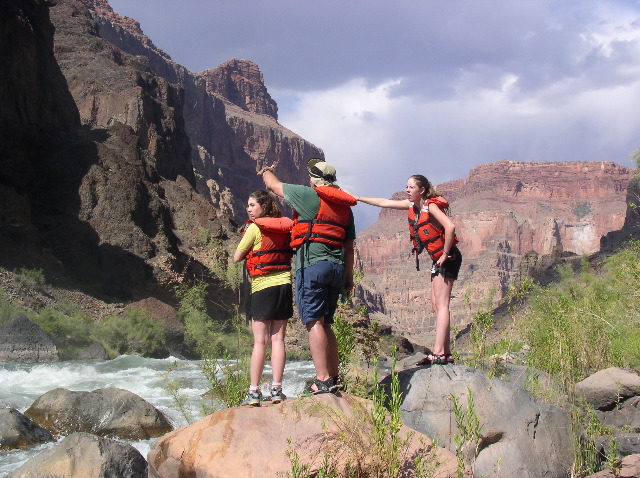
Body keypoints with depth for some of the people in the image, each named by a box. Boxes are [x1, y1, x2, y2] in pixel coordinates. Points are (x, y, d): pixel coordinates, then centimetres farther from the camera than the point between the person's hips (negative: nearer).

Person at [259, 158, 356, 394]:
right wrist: (348, 278, 25)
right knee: (325, 324, 14)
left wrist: (266, 171, 33)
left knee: (314, 323, -9)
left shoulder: (309, 195, -2)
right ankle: (335, 378, 13)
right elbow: (349, 246, 19)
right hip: (337, 266, 7)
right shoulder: (345, 206, 17)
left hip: (312, 264, -7)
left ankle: (323, 380, -14)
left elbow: (273, 185, 11)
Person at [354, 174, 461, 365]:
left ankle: (439, 353, -17)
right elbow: (385, 202, 17)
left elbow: (450, 226, -29)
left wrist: (445, 254, -23)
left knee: (441, 304, -13)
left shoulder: (431, 206, -16)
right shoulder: (413, 206, 10)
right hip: (438, 259, 9)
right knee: (436, 305, 7)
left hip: (448, 258, -9)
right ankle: (446, 353, 8)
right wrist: (358, 198, 17)